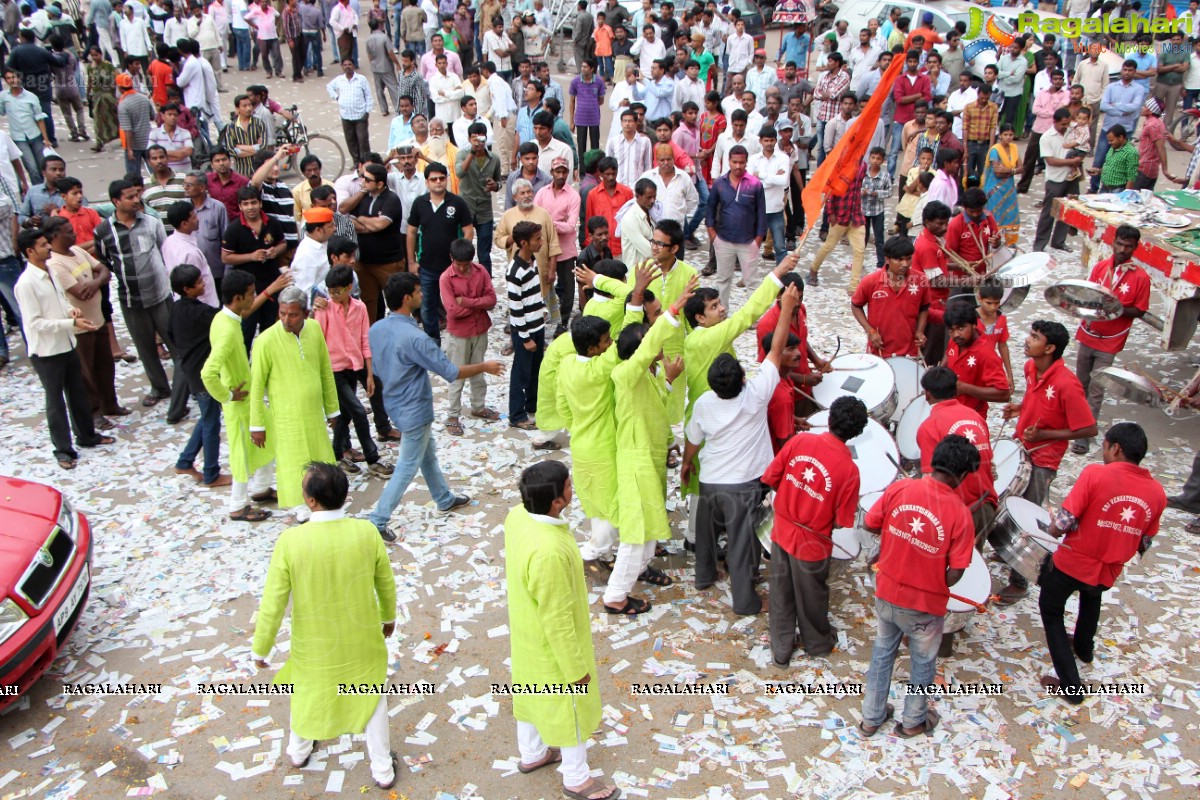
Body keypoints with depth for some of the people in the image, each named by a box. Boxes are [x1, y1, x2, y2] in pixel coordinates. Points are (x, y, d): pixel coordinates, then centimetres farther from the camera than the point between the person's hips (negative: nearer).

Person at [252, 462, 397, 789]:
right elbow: (386, 583, -4)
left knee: (306, 692, 29)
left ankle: (299, 750, 54)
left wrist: (260, 649, -1)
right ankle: (383, 769, 35)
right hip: (362, 640, 1)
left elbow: (273, 603, -17)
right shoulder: (366, 532, -20)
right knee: (372, 698, 23)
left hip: (314, 644, 0)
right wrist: (389, 616, 16)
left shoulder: (291, 541, -26)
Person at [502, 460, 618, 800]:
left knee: (531, 691, 29)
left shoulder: (516, 516, -16)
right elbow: (557, 620, -29)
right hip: (552, 643, -8)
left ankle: (532, 754, 54)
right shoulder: (549, 552, -41)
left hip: (525, 631, 8)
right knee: (570, 706, 16)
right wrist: (577, 669, -16)